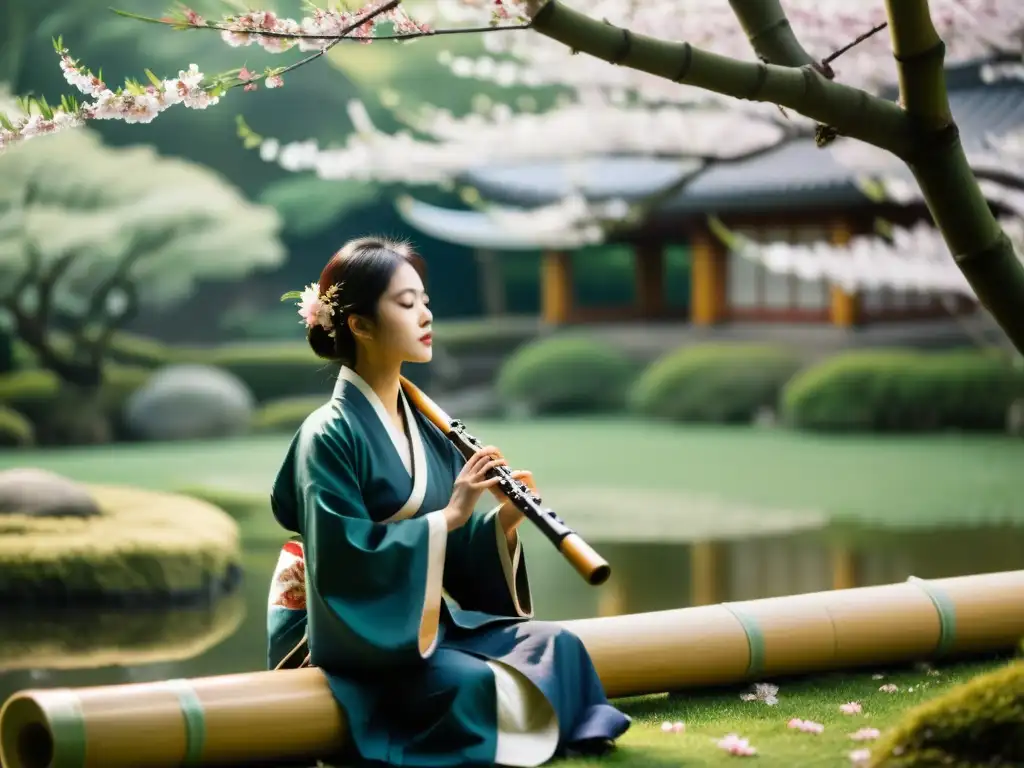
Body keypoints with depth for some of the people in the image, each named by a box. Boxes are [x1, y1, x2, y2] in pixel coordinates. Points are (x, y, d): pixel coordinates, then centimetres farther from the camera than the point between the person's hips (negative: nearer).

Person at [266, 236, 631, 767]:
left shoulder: (425, 427, 9)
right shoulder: (328, 436, -16)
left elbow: (451, 547, 10)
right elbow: (346, 562, -24)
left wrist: (502, 523, -10)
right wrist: (448, 516, -25)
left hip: (429, 618, 8)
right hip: (352, 635, -8)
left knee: (552, 643, -12)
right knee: (472, 684, -31)